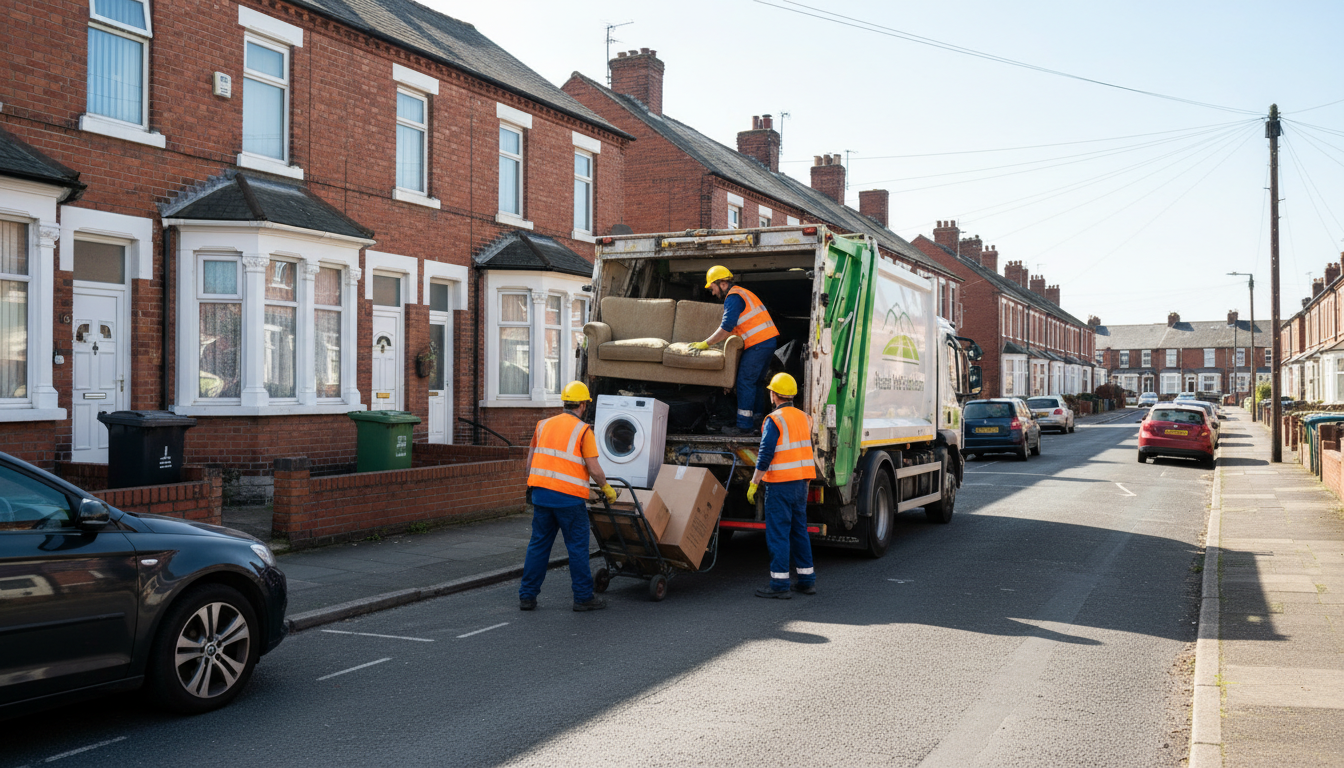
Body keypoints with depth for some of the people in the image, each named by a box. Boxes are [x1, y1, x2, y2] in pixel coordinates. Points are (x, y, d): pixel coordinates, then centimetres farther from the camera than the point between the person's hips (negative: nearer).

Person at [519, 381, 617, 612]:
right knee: (578, 547, 4)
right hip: (569, 497, -5)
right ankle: (583, 597, 9)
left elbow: (530, 460, 16)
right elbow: (594, 470, -9)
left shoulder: (543, 425, 11)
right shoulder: (583, 431, -6)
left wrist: (532, 483, 29)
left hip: (541, 492, 5)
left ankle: (527, 596, 13)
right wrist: (607, 488, 7)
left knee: (538, 544, 11)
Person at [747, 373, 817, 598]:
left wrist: (753, 484, -12)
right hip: (801, 482, 8)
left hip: (780, 483, -8)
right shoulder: (804, 418, 11)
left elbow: (765, 456, -17)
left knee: (778, 533, -4)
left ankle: (779, 584, -4)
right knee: (799, 531, 15)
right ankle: (807, 580, 18)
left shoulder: (774, 420, -13)